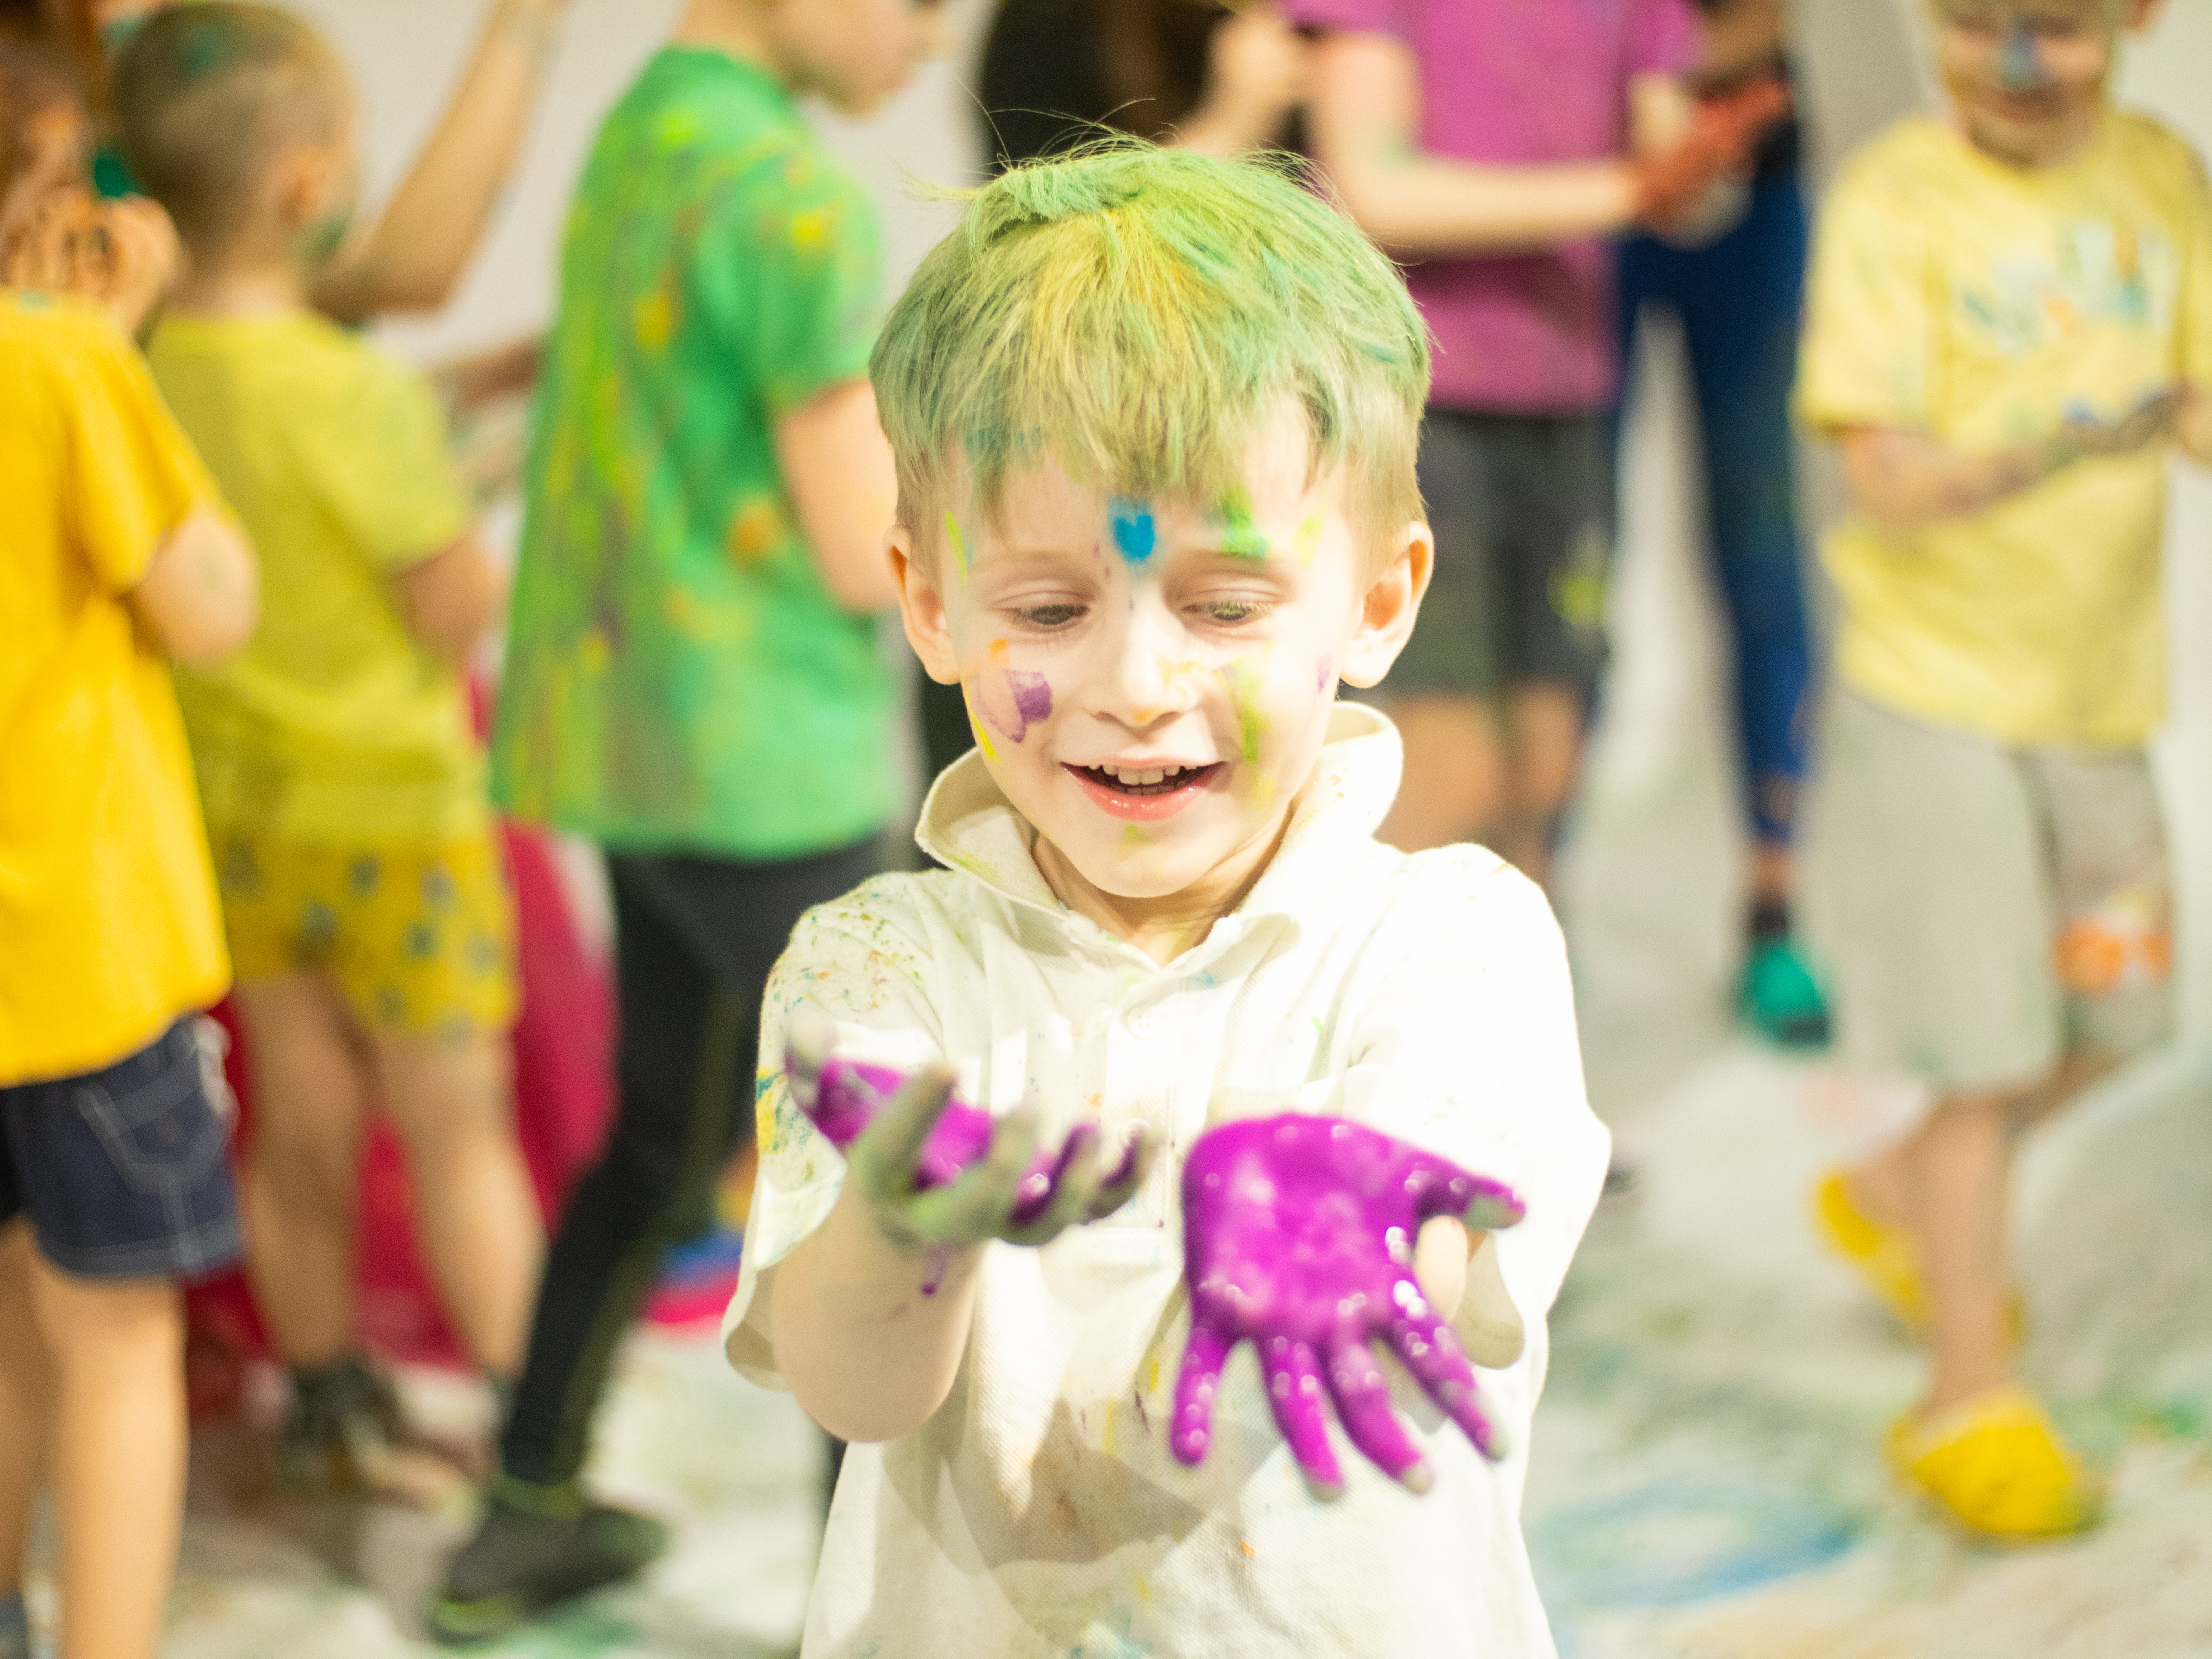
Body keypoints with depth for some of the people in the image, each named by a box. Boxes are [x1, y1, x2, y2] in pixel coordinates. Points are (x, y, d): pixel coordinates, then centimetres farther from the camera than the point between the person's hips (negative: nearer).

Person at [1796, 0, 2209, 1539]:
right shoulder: (1894, 198, -14)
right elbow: (1888, 482, -19)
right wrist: (2019, 461, -39)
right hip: (1933, 682, -5)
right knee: (1989, 1054, -4)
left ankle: (1896, 1198, 42)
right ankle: (1971, 1399, 11)